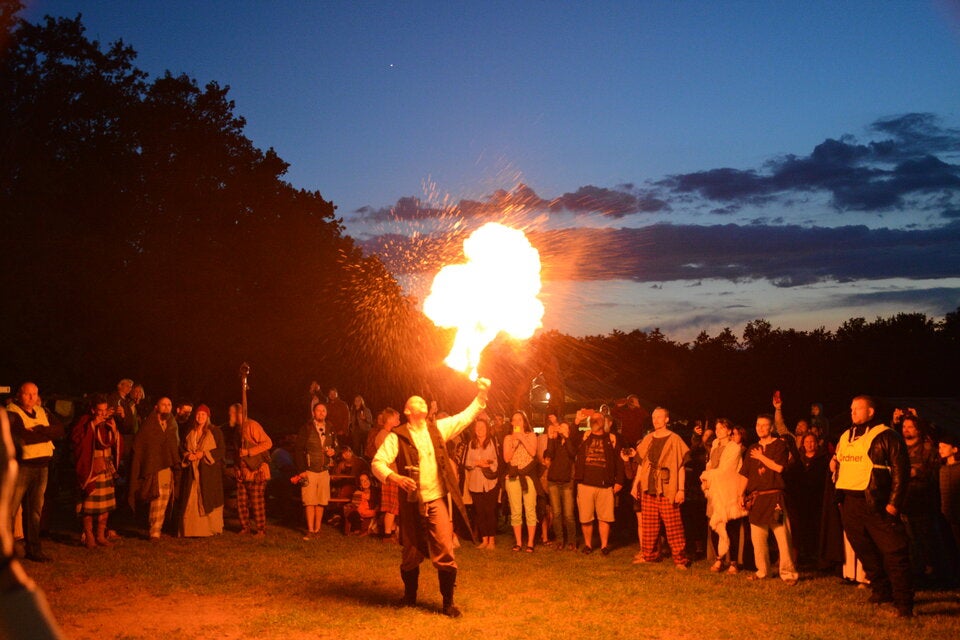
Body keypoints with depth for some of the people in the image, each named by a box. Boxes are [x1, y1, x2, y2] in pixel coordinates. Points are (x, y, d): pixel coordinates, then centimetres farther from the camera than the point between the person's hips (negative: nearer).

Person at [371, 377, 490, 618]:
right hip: (412, 503, -2)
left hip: (437, 501, 2)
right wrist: (395, 477, -30)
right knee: (411, 553, 10)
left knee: (445, 552, -4)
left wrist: (481, 395, -1)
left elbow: (465, 416, 12)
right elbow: (378, 462, -12)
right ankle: (409, 595, 33)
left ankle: (448, 602, 9)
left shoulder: (437, 428, 9)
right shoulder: (397, 436, -4)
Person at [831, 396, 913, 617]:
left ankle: (903, 603, -3)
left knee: (894, 552, -8)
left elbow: (901, 471, -10)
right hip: (849, 503, 7)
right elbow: (837, 464, 28)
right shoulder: (845, 437, 16)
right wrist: (834, 464, 3)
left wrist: (894, 503, -16)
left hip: (876, 504, -7)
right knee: (864, 550, 14)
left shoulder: (886, 436, -6)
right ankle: (881, 591, 29)